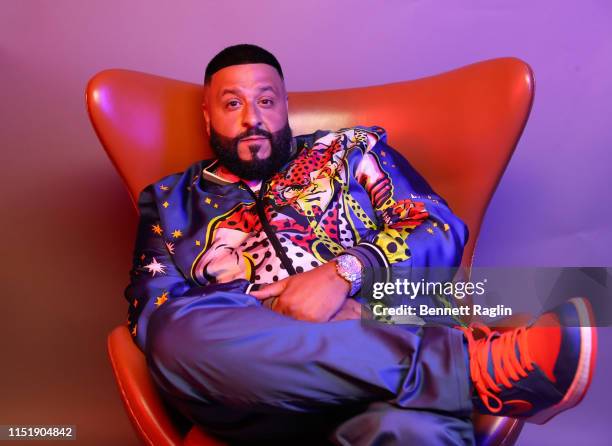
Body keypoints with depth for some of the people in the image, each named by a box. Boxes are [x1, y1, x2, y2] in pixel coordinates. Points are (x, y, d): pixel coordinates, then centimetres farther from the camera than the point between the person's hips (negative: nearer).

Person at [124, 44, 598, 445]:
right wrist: (281, 319, -8)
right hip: (260, 393, 5)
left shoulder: (351, 150, 18)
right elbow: (153, 314, 5)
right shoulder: (172, 199, 20)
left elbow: (443, 230, 8)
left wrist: (346, 271, -11)